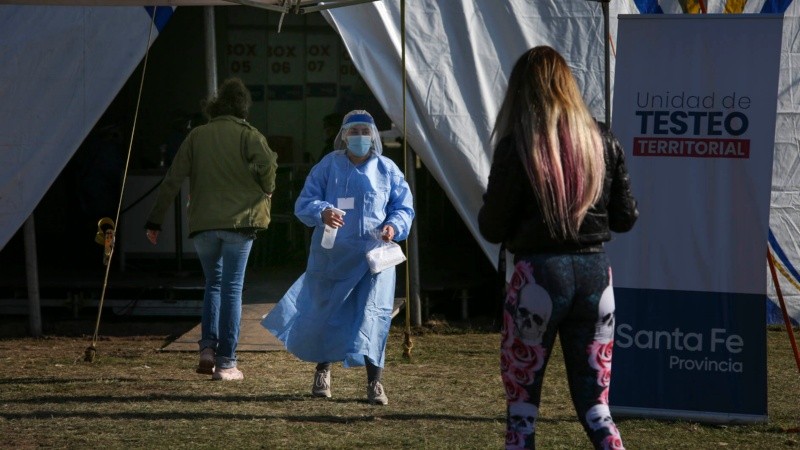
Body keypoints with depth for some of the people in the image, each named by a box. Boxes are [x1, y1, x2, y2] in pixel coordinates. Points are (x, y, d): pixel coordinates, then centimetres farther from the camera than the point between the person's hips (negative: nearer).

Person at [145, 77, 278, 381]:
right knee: (232, 288, 3)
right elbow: (267, 165, -21)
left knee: (213, 283, 19)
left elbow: (172, 180, 3)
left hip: (202, 223, 2)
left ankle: (208, 348, 2)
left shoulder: (197, 136, 7)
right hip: (239, 220, -2)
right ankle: (226, 362, 0)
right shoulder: (248, 136, -1)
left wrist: (155, 220, 7)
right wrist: (266, 191, 0)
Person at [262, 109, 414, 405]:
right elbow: (304, 203, 0)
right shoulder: (328, 166, 4)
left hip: (374, 255, 0)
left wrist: (394, 226, -12)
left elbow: (404, 208, 10)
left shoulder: (387, 170, 7)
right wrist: (323, 212, -22)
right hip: (331, 255, 1)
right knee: (325, 313, 10)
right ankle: (322, 370, 33)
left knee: (373, 315, -12)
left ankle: (374, 381, -9)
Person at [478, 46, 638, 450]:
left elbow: (492, 229, -6)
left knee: (521, 409, 7)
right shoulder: (603, 143, 3)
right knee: (595, 409, 10)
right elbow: (625, 218, 9)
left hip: (538, 276, -4)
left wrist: (488, 206, 15)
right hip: (595, 275, 4)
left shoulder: (516, 147, -8)